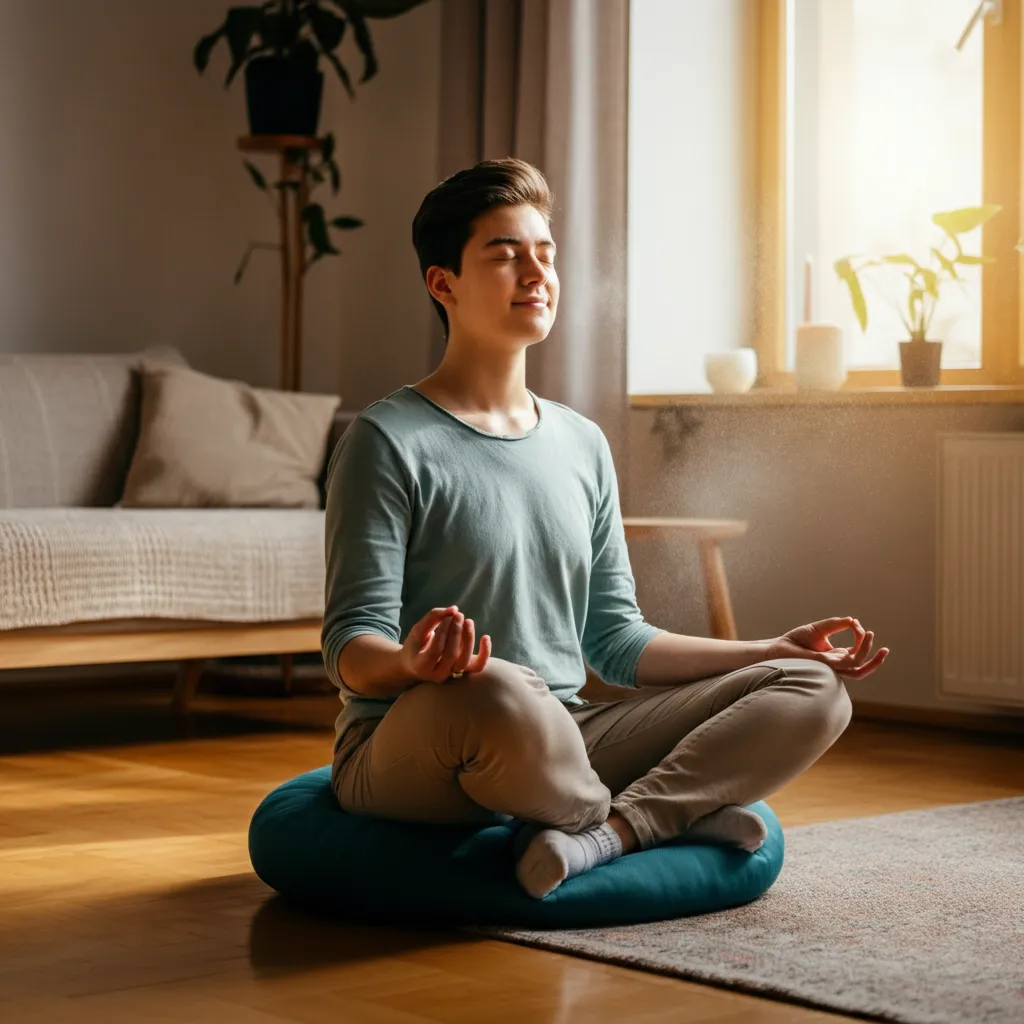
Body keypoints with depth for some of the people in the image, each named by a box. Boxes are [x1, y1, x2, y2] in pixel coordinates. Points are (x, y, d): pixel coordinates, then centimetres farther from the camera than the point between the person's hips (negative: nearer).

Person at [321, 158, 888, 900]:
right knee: (495, 693, -43)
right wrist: (411, 664, -35)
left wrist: (775, 650, 9)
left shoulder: (582, 445, 16)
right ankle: (677, 809, -14)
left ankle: (610, 830, -28)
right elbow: (351, 645, -11)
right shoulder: (390, 441, -5)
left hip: (565, 744, 7)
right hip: (404, 753, -6)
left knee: (813, 690, -7)